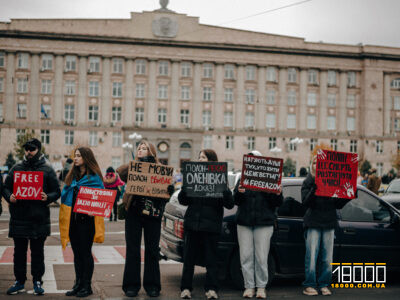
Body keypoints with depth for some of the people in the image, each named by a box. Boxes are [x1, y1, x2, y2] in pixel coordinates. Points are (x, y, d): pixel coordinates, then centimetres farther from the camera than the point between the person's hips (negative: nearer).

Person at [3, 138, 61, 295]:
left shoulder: (47, 169, 4)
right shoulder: (16, 168, 10)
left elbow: (56, 192, 3)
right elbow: (6, 187, 12)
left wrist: (47, 197, -18)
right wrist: (9, 196, -10)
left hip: (39, 219, -2)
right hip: (19, 217, 2)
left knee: (37, 251, 6)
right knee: (19, 251, 9)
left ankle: (37, 282, 16)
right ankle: (19, 281, 20)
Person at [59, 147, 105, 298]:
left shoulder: (94, 177, -6)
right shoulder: (72, 176, 14)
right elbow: (65, 194, 14)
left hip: (86, 219, -6)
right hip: (72, 219, 6)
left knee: (85, 252, -1)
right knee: (77, 253, 11)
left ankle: (87, 286, 8)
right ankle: (78, 284, 20)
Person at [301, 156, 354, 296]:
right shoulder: (308, 182, 3)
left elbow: (338, 205, 9)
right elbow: (305, 202, -11)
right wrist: (314, 189, -24)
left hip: (329, 223, 3)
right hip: (313, 223, -3)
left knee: (327, 257, 5)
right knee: (312, 256, -2)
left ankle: (324, 285, 16)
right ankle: (309, 285, 7)